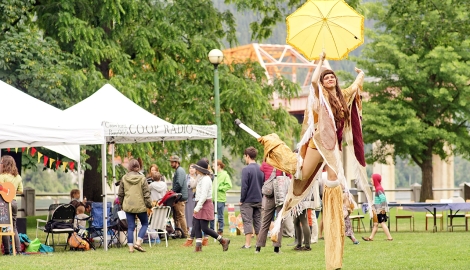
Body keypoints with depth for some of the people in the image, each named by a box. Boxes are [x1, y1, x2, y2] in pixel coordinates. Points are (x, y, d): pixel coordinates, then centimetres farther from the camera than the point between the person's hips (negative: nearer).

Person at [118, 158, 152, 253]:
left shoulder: (124, 178, 1)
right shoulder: (142, 178, -7)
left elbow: (120, 194, 7)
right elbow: (146, 193, -8)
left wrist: (121, 203, 21)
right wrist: (149, 205, 1)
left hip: (128, 206, 3)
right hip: (140, 206, -3)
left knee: (130, 227, 8)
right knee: (144, 224, 13)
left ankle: (130, 247, 4)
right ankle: (138, 243, -1)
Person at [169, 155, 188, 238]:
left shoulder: (180, 171, -14)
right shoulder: (177, 170, 19)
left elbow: (179, 184, -23)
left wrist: (172, 191, -13)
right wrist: (172, 190, 12)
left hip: (180, 197, -11)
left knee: (180, 215, -7)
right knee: (176, 216, 13)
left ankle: (184, 233, -4)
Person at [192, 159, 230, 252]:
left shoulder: (205, 179, -16)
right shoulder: (200, 179, 17)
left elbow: (204, 195, -22)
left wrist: (198, 207, -25)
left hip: (205, 204, -10)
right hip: (200, 204, 10)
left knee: (205, 228, -10)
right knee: (196, 227, 4)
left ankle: (223, 241, -1)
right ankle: (198, 247, 4)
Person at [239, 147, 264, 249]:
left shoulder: (246, 169, -13)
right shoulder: (261, 169, 6)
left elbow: (244, 187, -14)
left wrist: (241, 200, -6)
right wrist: (261, 197, 16)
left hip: (248, 201, -6)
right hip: (259, 200, 6)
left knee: (247, 221, -3)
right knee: (258, 221, 11)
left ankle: (247, 243, -5)